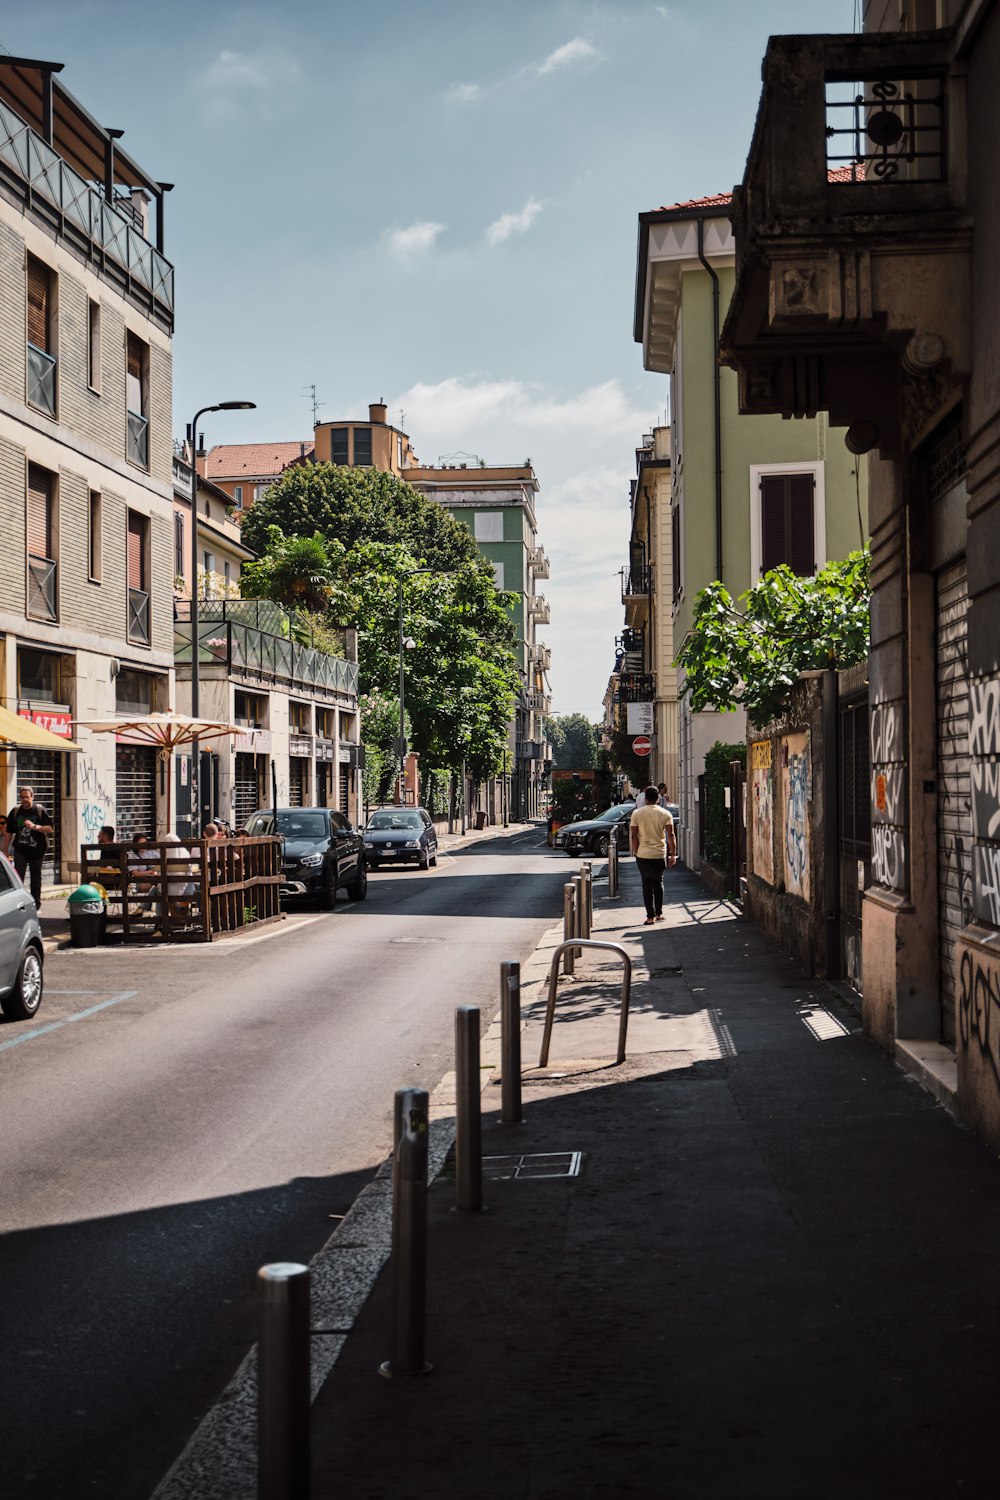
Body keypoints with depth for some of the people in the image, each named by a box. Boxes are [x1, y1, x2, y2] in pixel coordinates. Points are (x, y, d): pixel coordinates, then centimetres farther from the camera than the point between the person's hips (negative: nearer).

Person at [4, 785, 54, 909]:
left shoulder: (40, 810, -2)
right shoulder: (15, 811, 3)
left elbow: (50, 828, -7)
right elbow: (8, 832, 8)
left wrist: (34, 826, -21)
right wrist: (6, 849, 7)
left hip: (37, 850, 0)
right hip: (20, 850, 1)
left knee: (36, 878, 9)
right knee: (18, 877, -11)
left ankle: (36, 906, 18)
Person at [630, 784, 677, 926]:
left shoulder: (637, 813, -4)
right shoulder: (665, 814, -3)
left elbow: (633, 836, -5)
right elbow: (671, 835, -7)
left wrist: (636, 852, 5)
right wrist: (673, 854, -1)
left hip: (643, 855, -1)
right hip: (660, 855, 1)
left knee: (647, 884, 4)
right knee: (658, 882, 18)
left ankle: (650, 916, 0)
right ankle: (659, 914, 20)